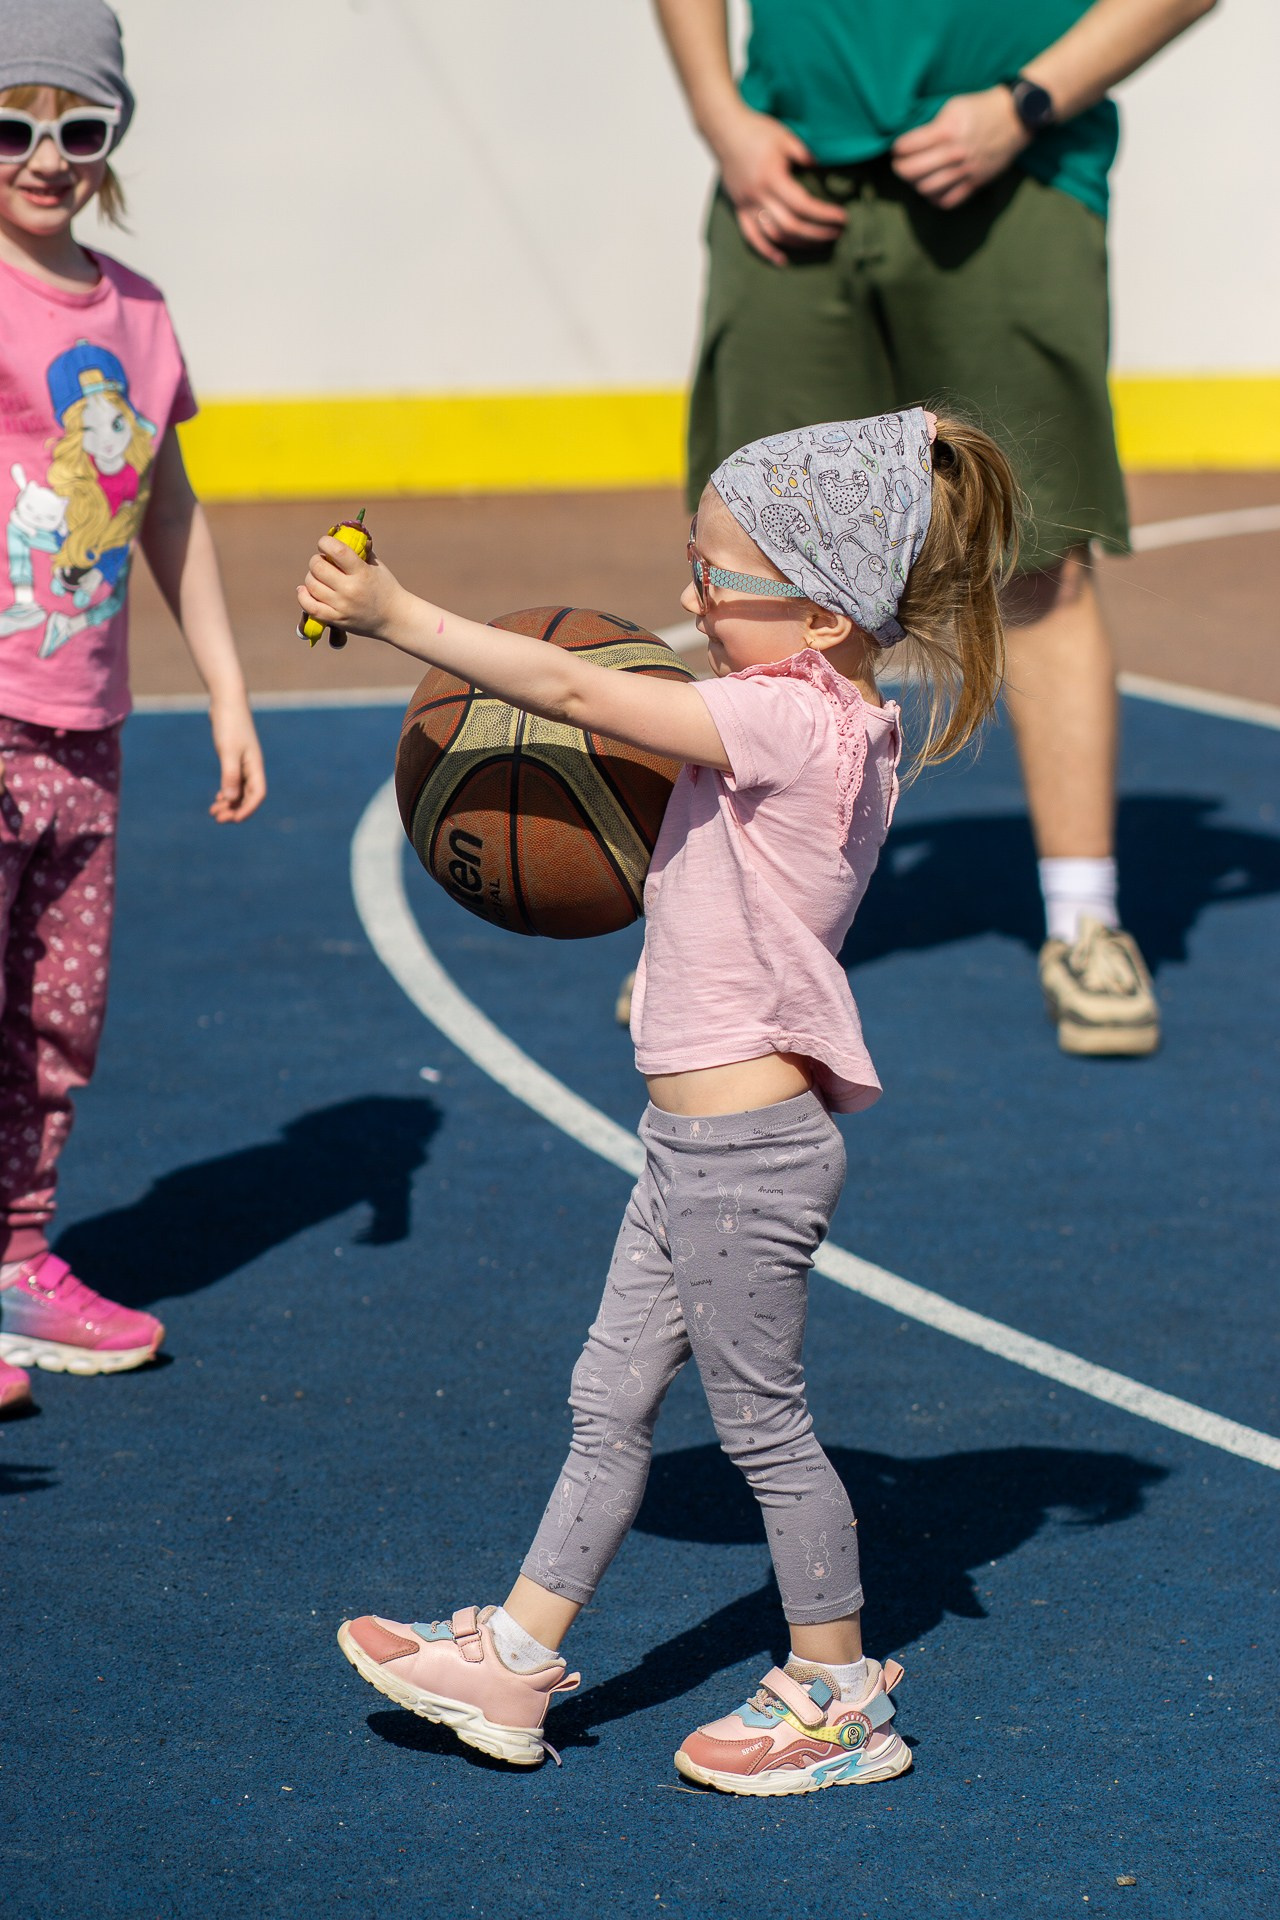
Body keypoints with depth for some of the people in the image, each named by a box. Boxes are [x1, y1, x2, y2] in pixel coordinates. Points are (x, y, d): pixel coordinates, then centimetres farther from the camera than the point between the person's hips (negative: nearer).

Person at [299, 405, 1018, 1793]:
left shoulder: (791, 720, -22)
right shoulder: (824, 723, 7)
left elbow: (576, 693, -24)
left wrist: (394, 616, -21)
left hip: (748, 1147, -10)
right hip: (698, 1141, 10)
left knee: (761, 1420, 4)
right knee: (610, 1401, 15)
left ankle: (839, 1700, 18)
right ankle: (509, 1664, 24)